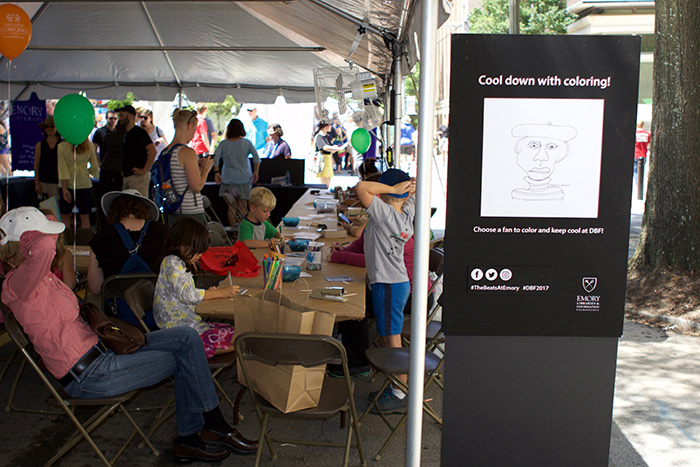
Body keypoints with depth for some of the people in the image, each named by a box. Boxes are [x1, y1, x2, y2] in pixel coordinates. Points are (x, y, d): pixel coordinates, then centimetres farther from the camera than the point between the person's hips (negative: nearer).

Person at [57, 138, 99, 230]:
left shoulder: (61, 146, -8)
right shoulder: (89, 146, -2)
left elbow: (62, 168, -11)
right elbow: (95, 168, 4)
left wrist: (64, 188, -11)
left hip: (68, 184, -2)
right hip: (85, 184, 2)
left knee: (65, 215, 10)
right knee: (85, 216, 8)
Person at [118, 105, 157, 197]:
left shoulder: (140, 132, -9)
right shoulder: (125, 134, 19)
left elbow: (153, 151, -19)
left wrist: (144, 170, -19)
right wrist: (123, 170, 18)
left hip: (138, 176, -9)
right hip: (126, 177, 9)